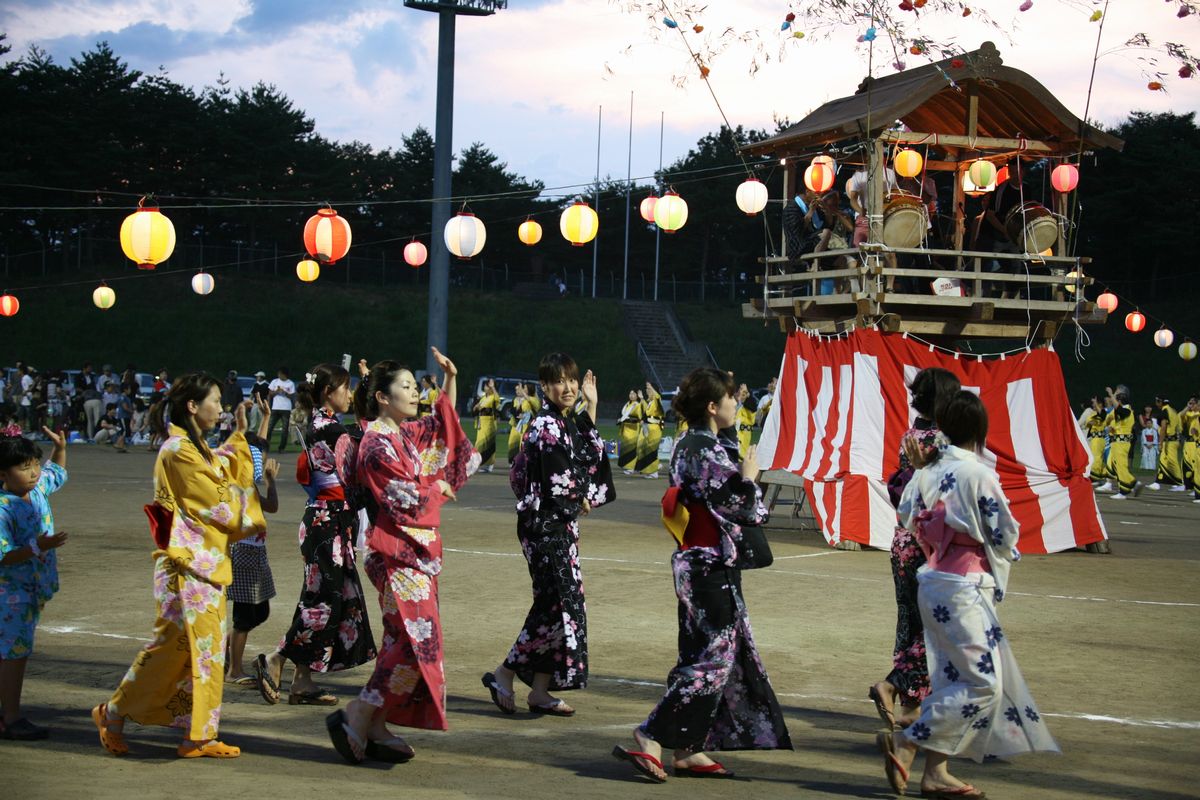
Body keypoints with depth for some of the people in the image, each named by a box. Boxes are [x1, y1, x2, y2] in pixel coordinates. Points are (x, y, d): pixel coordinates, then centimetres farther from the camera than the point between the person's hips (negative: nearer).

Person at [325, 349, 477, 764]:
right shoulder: (379, 445, -14)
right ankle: (356, 718, -8)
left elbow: (444, 426, 31)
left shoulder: (406, 434, 13)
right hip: (398, 553, -10)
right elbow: (406, 501, -17)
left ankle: (377, 729, 13)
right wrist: (439, 489, 0)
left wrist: (450, 379, 21)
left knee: (404, 641, 9)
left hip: (418, 551, 10)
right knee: (419, 639, -13)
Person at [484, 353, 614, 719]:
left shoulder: (568, 422, 12)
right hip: (545, 524, -9)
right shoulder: (546, 426, -16)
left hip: (563, 523, 9)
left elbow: (589, 452, 26)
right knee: (560, 603, -9)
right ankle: (504, 674, 2)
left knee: (556, 604, 8)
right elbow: (557, 484, -20)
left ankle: (541, 689, 13)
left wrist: (591, 405, 19)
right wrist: (583, 500, -1)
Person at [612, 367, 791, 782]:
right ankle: (650, 740, -9)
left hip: (695, 563, 10)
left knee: (702, 655, 13)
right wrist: (749, 476, -1)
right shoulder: (706, 451, -18)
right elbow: (735, 507, -17)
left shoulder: (688, 445, 12)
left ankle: (689, 750, 15)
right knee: (714, 659, -7)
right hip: (711, 566, -10)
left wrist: (739, 476, 15)